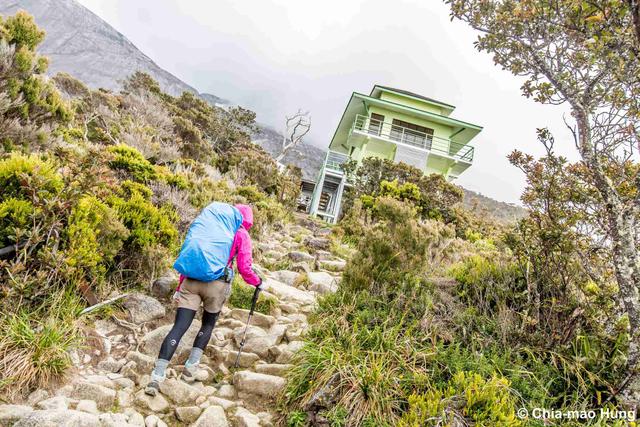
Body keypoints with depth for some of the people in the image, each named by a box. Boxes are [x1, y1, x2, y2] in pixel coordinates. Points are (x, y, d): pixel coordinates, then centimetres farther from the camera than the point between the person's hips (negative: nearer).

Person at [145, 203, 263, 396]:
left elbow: (187, 255, 19)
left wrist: (180, 286, 24)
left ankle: (157, 376, -4)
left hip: (190, 280, 3)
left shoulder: (205, 224, 20)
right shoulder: (241, 234, 7)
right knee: (208, 324, 21)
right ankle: (190, 368, 19)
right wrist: (258, 282, 21)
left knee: (179, 327, 2)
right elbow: (245, 269, 1)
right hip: (216, 284, -3)